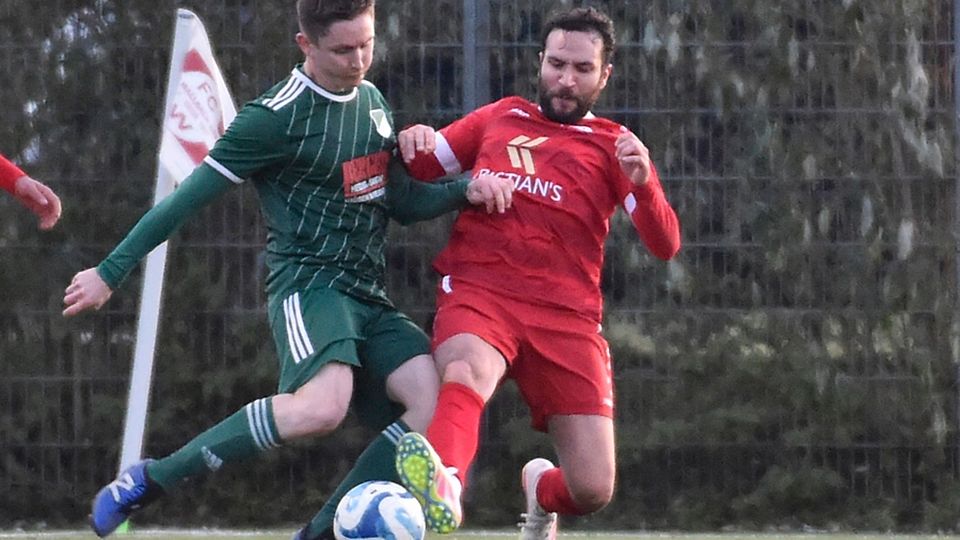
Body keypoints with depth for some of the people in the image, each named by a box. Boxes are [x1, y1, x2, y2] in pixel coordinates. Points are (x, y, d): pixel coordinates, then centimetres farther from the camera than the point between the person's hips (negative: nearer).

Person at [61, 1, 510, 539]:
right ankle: (148, 481, -22)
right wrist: (112, 272, -5)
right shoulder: (277, 116, -9)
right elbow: (192, 195, -7)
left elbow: (403, 201, 21)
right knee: (322, 405, -34)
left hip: (368, 296, 8)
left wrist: (465, 191, 1)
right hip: (309, 285, -8)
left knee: (435, 404, -16)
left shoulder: (371, 100, 15)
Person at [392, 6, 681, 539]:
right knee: (467, 373, -38)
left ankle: (541, 490, 31)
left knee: (593, 491, -6)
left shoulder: (612, 145, 15)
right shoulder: (499, 118, 20)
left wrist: (642, 183, -18)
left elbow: (665, 244, 3)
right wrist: (412, 142, 2)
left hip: (566, 315, 1)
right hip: (478, 292, -1)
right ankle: (443, 489, -65)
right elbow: (419, 170, 27)